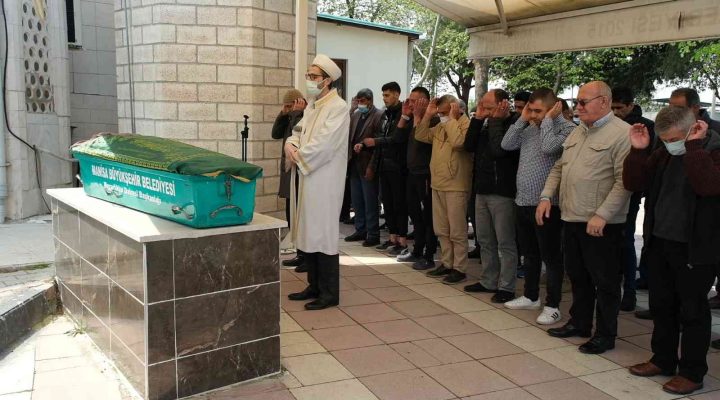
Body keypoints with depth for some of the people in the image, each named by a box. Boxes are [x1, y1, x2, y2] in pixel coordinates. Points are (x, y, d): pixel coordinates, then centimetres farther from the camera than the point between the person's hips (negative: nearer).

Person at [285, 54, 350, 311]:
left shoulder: (338, 108, -13)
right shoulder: (311, 106, 15)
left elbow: (322, 146, -21)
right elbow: (298, 133, 19)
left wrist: (297, 157, -9)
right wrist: (290, 146, -3)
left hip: (324, 181, -8)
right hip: (307, 179, 9)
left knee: (322, 234, -4)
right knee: (308, 233, 13)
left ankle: (330, 293, 7)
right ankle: (315, 286, 25)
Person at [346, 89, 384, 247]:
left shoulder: (378, 116, -9)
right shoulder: (355, 115, 13)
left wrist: (371, 166, -17)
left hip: (367, 165, -7)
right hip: (354, 164, 7)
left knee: (370, 202, -1)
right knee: (357, 201, 12)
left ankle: (373, 235, 7)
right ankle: (360, 231, 23)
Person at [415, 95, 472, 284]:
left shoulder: (466, 124, -10)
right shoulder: (440, 126, 15)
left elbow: (458, 142, -27)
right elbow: (421, 136, 15)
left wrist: (451, 119, -16)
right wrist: (427, 114, 6)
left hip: (456, 186, -8)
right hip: (437, 185, 8)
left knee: (457, 231, -2)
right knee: (441, 230, 14)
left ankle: (459, 268, 6)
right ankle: (447, 263, 24)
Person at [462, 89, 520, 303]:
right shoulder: (487, 124, 13)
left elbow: (498, 149, -23)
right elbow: (469, 146, 3)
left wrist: (495, 120, -15)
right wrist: (478, 118, -1)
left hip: (503, 192, -8)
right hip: (482, 190, 8)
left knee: (505, 243, 0)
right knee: (485, 240, 14)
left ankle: (506, 287, 8)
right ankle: (488, 281, 25)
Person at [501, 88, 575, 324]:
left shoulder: (566, 128, -10)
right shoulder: (530, 128, 11)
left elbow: (548, 147, -27)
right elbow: (507, 145, 5)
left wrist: (548, 119, -14)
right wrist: (522, 119, 1)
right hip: (523, 202, 8)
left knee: (550, 257, 1)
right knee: (530, 254, 18)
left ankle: (552, 306, 10)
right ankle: (530, 297, 32)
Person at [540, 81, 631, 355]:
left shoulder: (622, 133, -13)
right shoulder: (578, 131, 14)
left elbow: (624, 181, -19)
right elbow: (559, 167, 18)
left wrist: (602, 215, -23)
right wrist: (546, 196, 6)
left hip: (601, 224, -8)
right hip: (572, 218, 8)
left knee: (604, 281, 5)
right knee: (577, 276, 19)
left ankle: (605, 335, 18)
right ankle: (579, 323, 34)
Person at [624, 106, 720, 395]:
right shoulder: (664, 153, 8)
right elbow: (634, 183, 5)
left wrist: (694, 146, -27)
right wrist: (638, 151, -7)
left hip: (695, 247, -6)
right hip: (660, 242, 7)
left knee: (692, 310, 4)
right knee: (661, 305, 15)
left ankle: (692, 372, 17)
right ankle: (663, 360, 30)